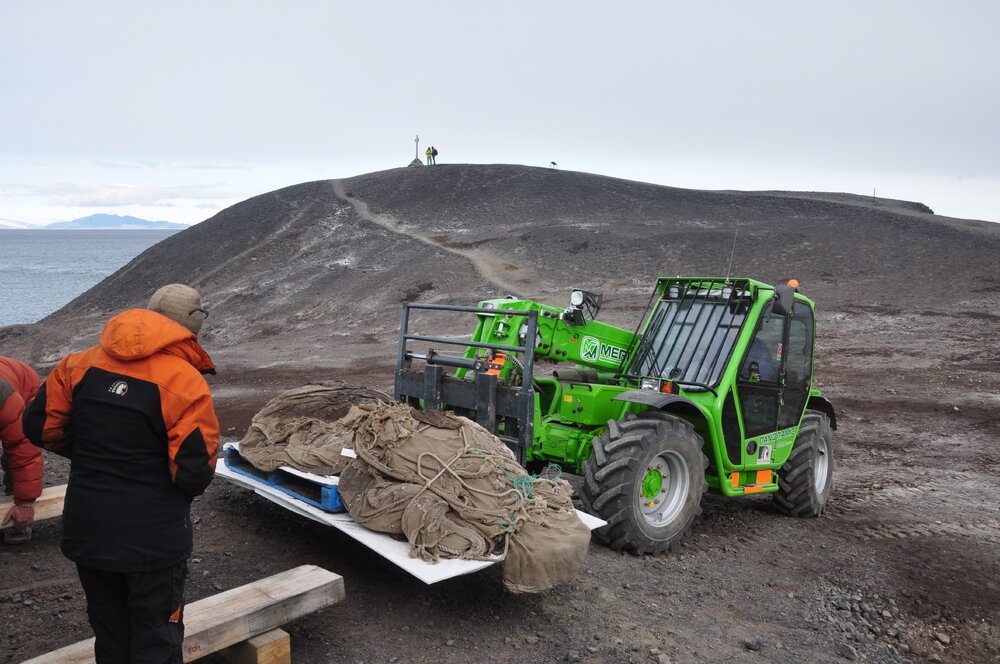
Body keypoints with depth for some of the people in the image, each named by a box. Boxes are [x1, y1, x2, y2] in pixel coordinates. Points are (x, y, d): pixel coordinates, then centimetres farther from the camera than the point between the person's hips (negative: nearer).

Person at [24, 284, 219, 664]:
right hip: (153, 540, -5)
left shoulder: (82, 364, -3)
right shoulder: (185, 381, -19)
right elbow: (196, 472, -21)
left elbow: (39, 426, 3)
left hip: (85, 532, 5)